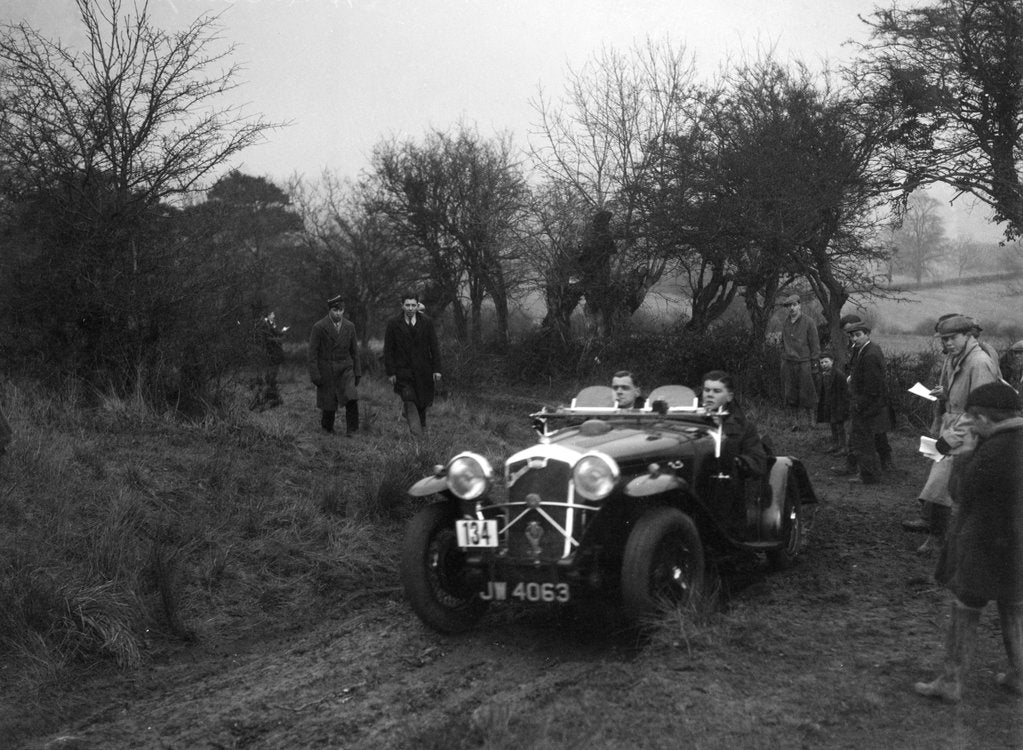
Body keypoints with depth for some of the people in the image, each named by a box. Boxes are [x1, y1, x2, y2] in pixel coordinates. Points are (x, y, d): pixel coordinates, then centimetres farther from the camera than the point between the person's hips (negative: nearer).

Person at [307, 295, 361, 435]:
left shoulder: (349, 326, 3)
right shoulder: (319, 327, -9)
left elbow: (354, 351, 10)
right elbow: (313, 352, -7)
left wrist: (357, 372, 7)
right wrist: (315, 375, -12)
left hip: (345, 368, 2)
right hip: (326, 370, -2)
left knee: (352, 399, -17)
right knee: (328, 405, 4)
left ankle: (351, 431, -6)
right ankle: (327, 430, 29)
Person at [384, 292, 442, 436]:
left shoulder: (427, 323, 3)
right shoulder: (393, 324, 0)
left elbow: (434, 347, 3)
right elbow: (388, 350, 1)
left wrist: (436, 369, -3)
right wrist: (390, 372, -5)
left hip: (423, 371, 2)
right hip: (403, 371, -2)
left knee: (422, 404, 9)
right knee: (409, 401, -14)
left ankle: (422, 428, 33)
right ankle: (416, 435, -12)